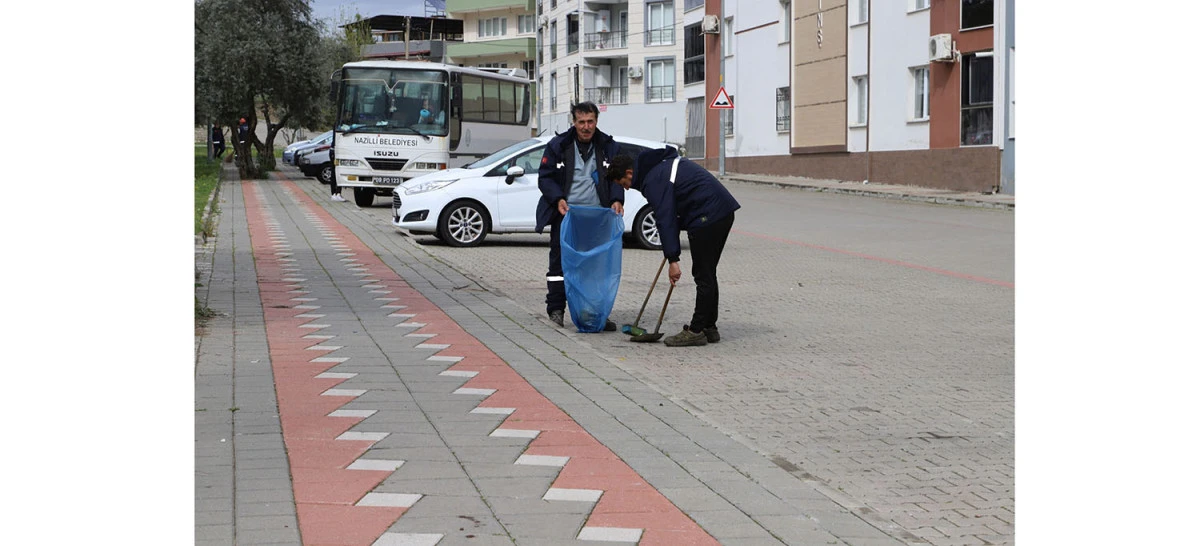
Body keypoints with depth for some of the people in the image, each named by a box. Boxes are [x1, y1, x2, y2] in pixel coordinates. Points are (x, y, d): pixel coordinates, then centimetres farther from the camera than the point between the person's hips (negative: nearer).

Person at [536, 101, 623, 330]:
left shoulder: (608, 146, 7)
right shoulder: (558, 146, 1)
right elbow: (544, 177, 3)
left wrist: (617, 200, -8)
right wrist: (558, 199, -13)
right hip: (565, 215, -2)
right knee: (560, 261, 1)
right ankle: (556, 308, 11)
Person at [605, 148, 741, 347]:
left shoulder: (653, 181, -12)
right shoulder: (663, 164, 20)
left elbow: (665, 219, -18)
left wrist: (673, 259, -19)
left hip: (707, 217, -10)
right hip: (724, 211, 10)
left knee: (703, 275, -6)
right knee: (707, 274, 15)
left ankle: (697, 331, -2)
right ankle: (709, 328, 19)